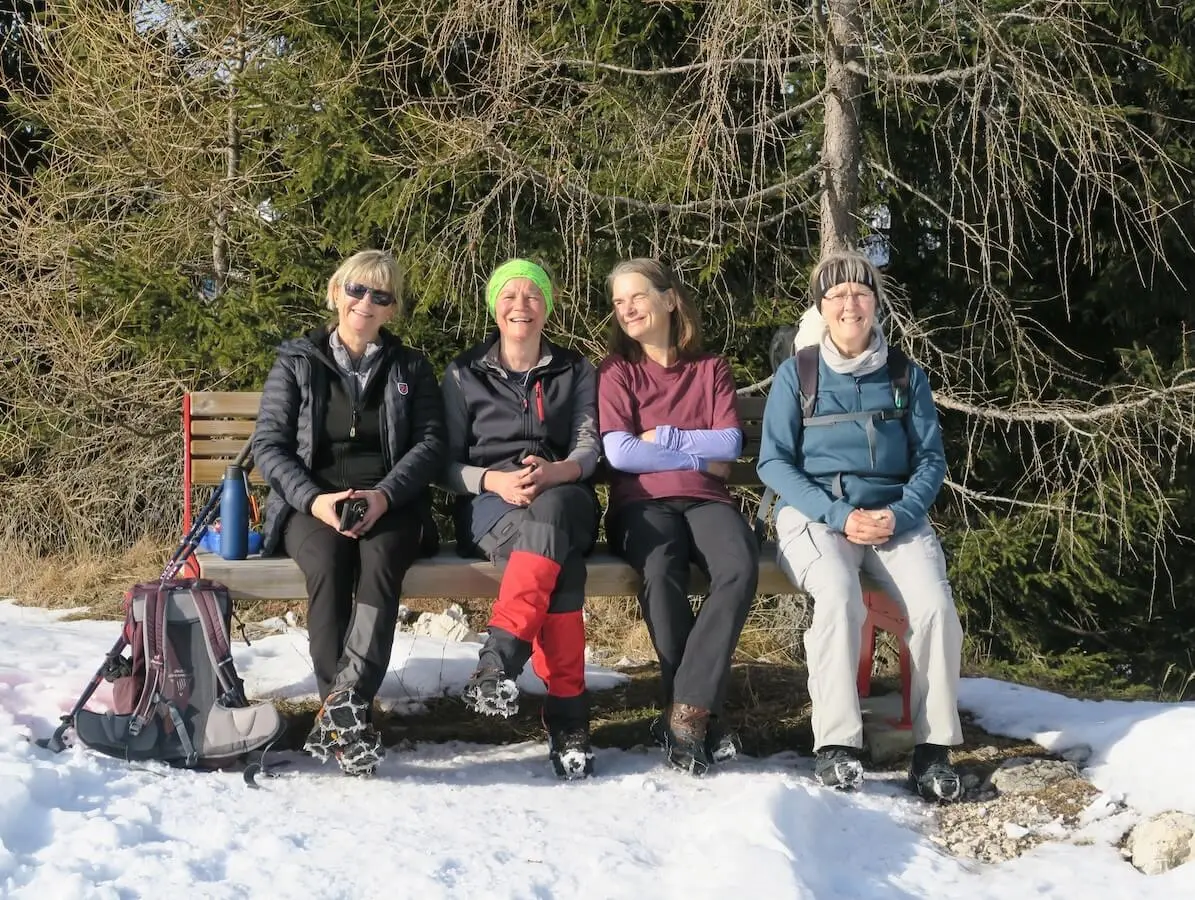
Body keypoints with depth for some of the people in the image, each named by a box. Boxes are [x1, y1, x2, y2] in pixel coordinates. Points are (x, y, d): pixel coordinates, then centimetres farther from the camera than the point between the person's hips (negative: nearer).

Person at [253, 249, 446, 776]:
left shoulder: (410, 369, 15)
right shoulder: (296, 362, 12)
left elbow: (431, 442, 4)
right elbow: (269, 444, 4)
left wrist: (383, 495, -15)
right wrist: (313, 498, -14)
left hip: (390, 504, 1)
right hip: (312, 504, 0)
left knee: (379, 563, -34)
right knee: (329, 563, -35)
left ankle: (340, 711, -43)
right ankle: (346, 714, -34)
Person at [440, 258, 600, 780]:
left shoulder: (577, 373, 19)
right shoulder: (464, 375, 16)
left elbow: (588, 448, 3)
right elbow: (447, 464, 8)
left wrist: (553, 472, -21)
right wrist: (494, 480, -15)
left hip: (563, 499, 1)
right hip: (490, 505, -1)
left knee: (549, 511, -41)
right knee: (557, 560, -37)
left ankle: (500, 659, -50)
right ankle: (567, 711, -44)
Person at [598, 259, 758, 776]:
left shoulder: (711, 369, 18)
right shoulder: (617, 371, 13)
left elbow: (730, 445, 2)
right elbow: (618, 453, -3)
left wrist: (660, 436, -3)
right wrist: (700, 456, -1)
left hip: (705, 501, 2)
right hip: (643, 504, -2)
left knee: (740, 567, -34)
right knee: (660, 572, -37)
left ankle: (685, 715, -32)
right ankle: (701, 717, -27)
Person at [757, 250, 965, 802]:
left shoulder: (906, 375, 12)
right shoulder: (796, 375, 6)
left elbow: (931, 459, 9)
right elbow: (774, 461, 0)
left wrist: (900, 514, -12)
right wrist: (839, 516, -14)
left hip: (896, 514, 2)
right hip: (815, 512, -2)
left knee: (935, 604, -26)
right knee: (838, 595, -34)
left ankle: (933, 749, -15)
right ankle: (836, 746, -30)